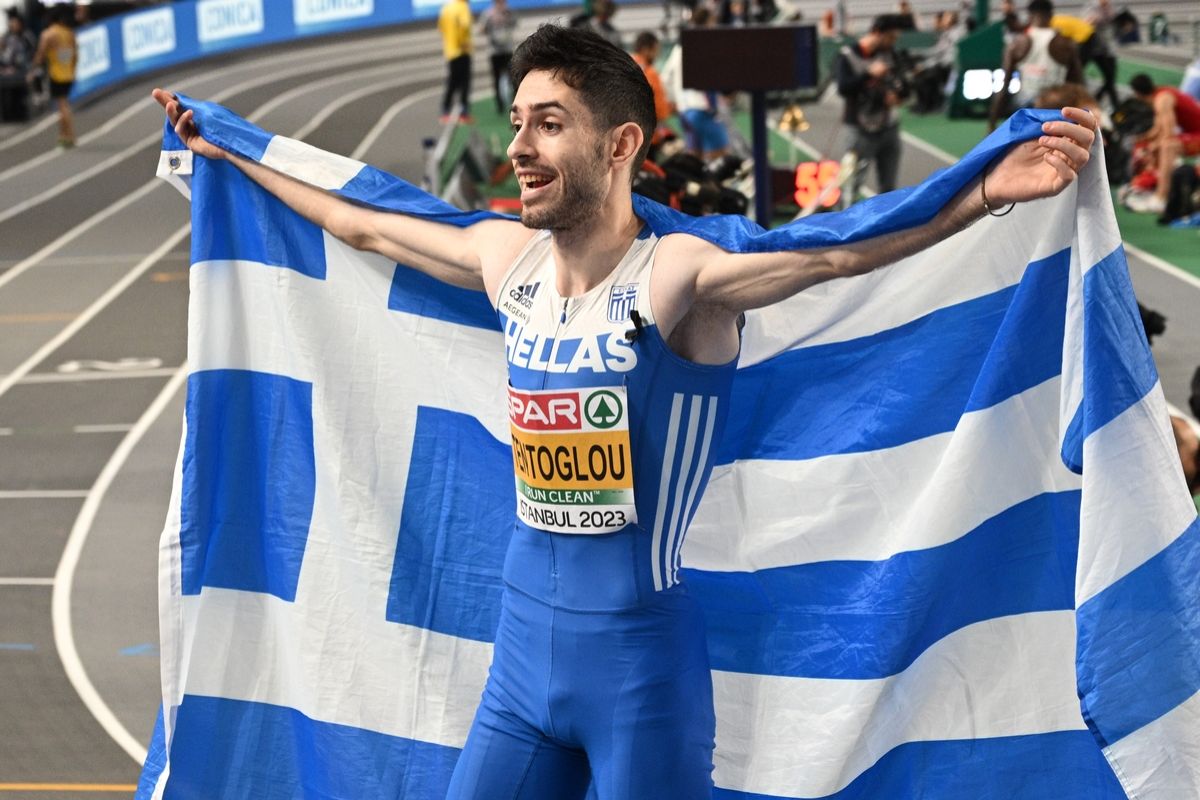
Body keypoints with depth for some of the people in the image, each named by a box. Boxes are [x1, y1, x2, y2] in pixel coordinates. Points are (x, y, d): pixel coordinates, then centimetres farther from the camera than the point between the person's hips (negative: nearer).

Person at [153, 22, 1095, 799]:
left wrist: (989, 191, -39)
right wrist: (231, 152, 29)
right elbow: (357, 223, 19)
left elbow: (837, 249, -26)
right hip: (522, 655, 6)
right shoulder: (507, 257, 5)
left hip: (643, 657, -6)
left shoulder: (676, 275, -14)